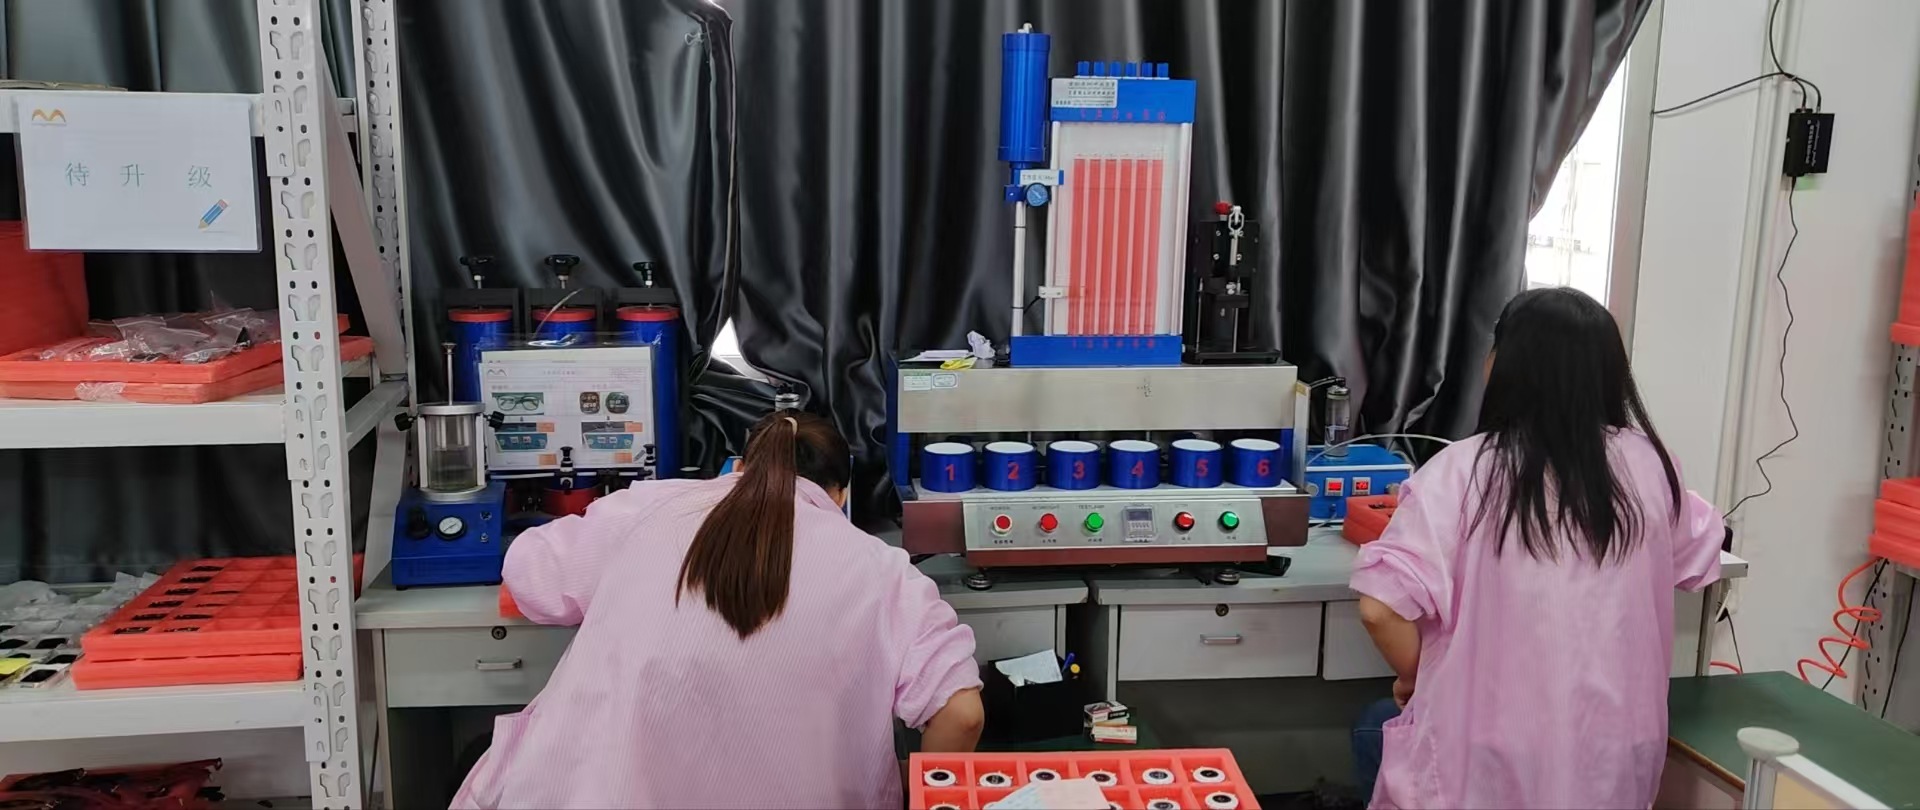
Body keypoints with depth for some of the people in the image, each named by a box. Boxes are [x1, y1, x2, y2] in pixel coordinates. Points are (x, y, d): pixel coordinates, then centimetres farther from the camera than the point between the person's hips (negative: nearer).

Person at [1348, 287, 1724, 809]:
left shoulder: (1465, 469, -17)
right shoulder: (1646, 462, -5)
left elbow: (1381, 606, -22)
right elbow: (1699, 559, 15)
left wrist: (1414, 677, -2)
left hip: (1489, 766, -4)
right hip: (1615, 762, 5)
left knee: (1377, 729, 28)